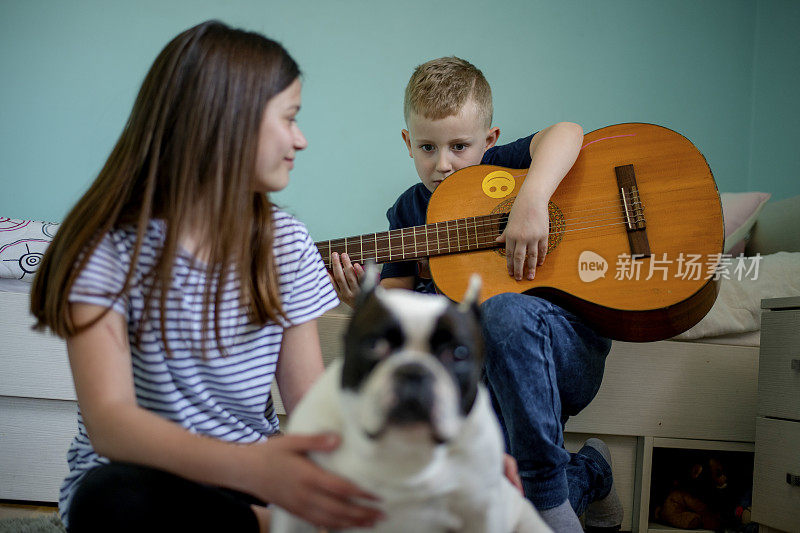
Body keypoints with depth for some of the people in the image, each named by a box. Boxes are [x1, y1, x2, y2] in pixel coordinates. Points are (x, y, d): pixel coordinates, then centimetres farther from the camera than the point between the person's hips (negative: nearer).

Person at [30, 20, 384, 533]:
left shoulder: (286, 243, 2)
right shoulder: (110, 247, -12)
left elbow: (311, 403, -2)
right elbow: (108, 419, -25)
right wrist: (252, 467, -43)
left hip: (254, 472, 2)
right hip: (143, 476, -2)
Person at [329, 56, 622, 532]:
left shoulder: (500, 168, 3)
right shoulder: (409, 212, 14)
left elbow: (566, 134, -17)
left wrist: (533, 199, -33)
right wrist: (365, 299, -12)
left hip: (569, 344, -3)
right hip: (489, 377, 3)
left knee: (505, 311, -40)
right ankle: (587, 475, 4)